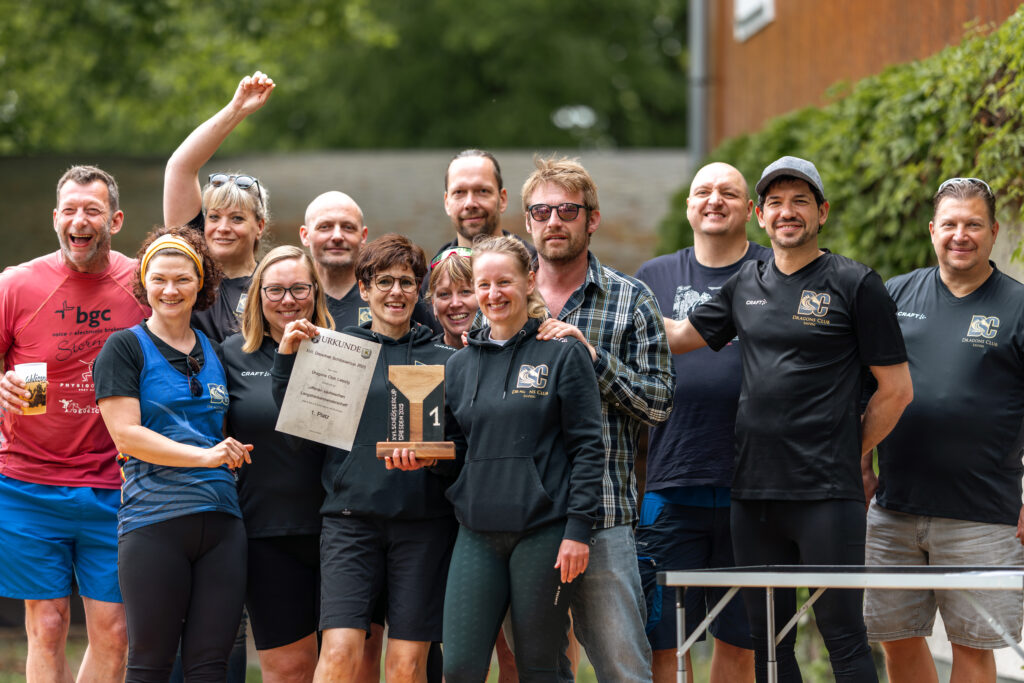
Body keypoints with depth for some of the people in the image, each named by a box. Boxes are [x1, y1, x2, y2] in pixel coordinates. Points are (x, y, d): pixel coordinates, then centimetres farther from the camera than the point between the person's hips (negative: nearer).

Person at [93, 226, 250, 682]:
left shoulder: (215, 353, 18)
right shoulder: (125, 348, 2)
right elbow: (127, 435, -9)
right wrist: (206, 456, -15)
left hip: (221, 519, 5)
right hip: (153, 520, -5)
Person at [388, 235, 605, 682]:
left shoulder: (562, 354, 0)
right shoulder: (461, 364, 14)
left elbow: (587, 448, -4)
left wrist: (578, 528, -11)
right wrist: (423, 456, -3)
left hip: (543, 531, -4)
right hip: (478, 533, 4)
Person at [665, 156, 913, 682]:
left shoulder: (855, 285, -2)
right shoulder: (746, 284, 13)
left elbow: (896, 390, 0)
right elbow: (678, 336, 24)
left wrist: (848, 454, 3)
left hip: (827, 496, -5)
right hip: (753, 494, 6)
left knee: (842, 635, -4)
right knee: (767, 639, 10)